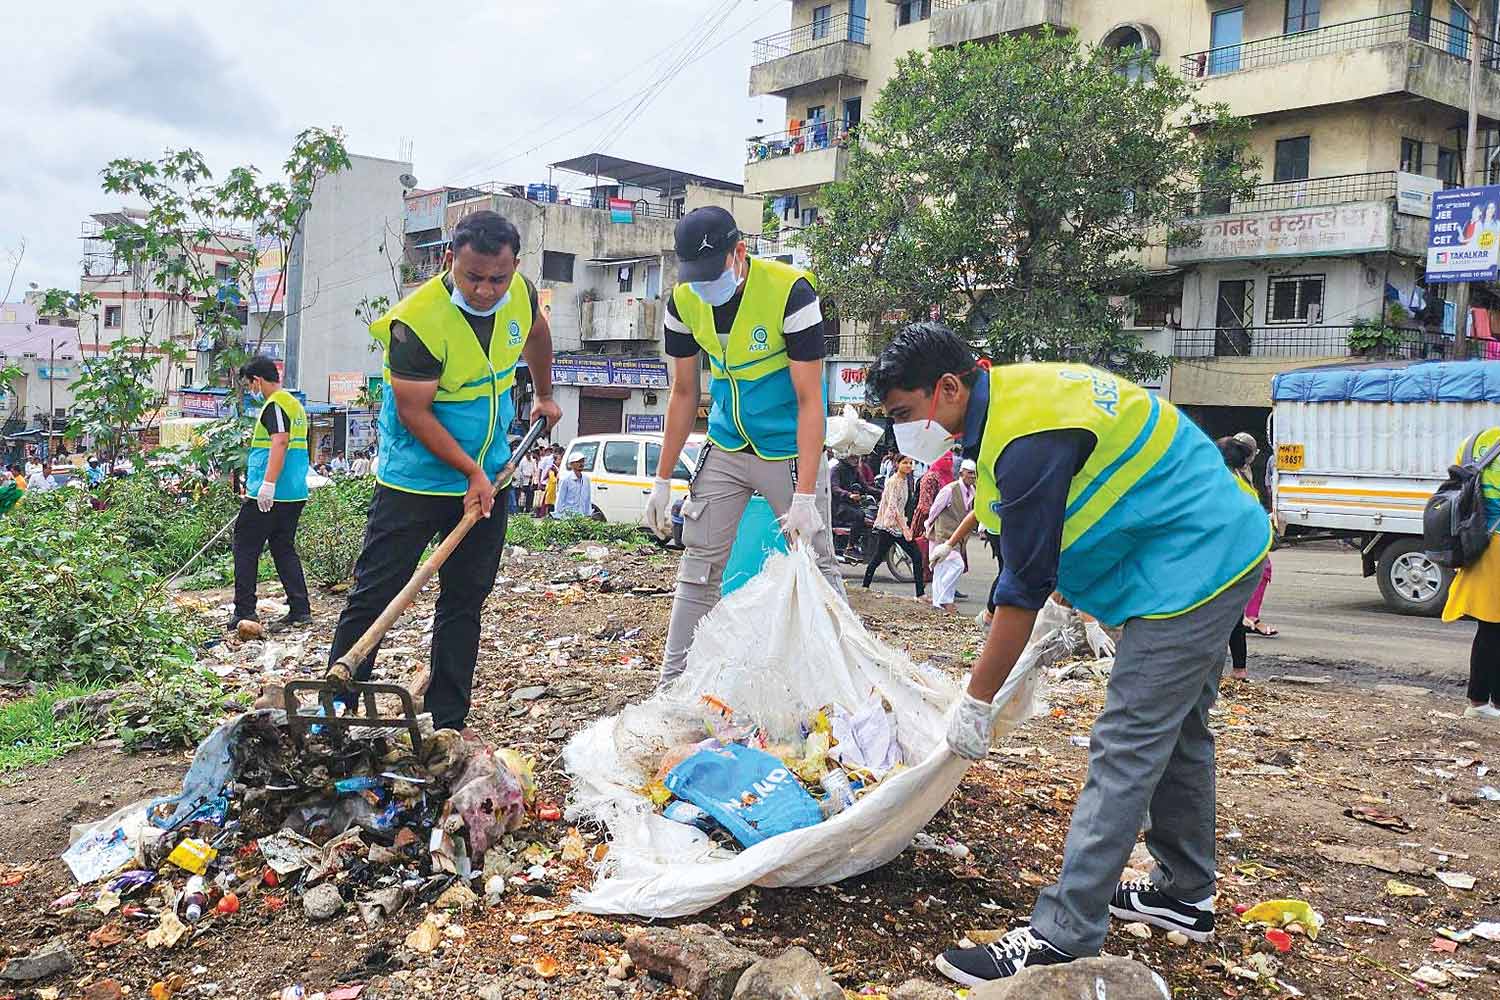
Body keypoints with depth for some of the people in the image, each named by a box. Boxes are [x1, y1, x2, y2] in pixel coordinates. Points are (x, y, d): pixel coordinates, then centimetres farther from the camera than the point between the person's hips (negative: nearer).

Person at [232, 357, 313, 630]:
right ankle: (300, 610, 9)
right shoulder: (295, 404, 18)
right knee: (284, 549, 13)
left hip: (269, 495, -9)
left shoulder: (274, 405, -11)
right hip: (295, 494, 9)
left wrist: (267, 484, -28)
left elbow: (280, 443, -24)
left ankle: (244, 612, 2)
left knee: (245, 549, 1)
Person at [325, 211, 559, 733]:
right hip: (416, 479, -5)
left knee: (465, 600, 7)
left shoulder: (521, 294, -6)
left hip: (487, 478, 6)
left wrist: (543, 395, 30)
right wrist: (471, 473, -20)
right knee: (374, 594, -4)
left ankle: (448, 725, 14)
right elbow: (415, 414, -21)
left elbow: (536, 334, 19)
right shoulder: (416, 322, -25)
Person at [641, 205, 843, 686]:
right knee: (698, 565, 6)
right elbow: (684, 393, 4)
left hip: (790, 450, -5)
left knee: (816, 565, -1)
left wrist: (805, 497, -28)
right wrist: (662, 480, 2)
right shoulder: (684, 301, -7)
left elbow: (809, 400, -23)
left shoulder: (790, 291, -23)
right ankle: (672, 684, 14)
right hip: (726, 448, 5)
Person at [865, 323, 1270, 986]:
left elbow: (1025, 589, -22)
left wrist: (975, 703, -14)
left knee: (1125, 750, -12)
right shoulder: (1013, 391, 5)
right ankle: (1185, 892, 33)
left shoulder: (1030, 439, -26)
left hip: (1193, 568, -11)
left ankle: (1062, 939, -10)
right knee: (1176, 733, 19)